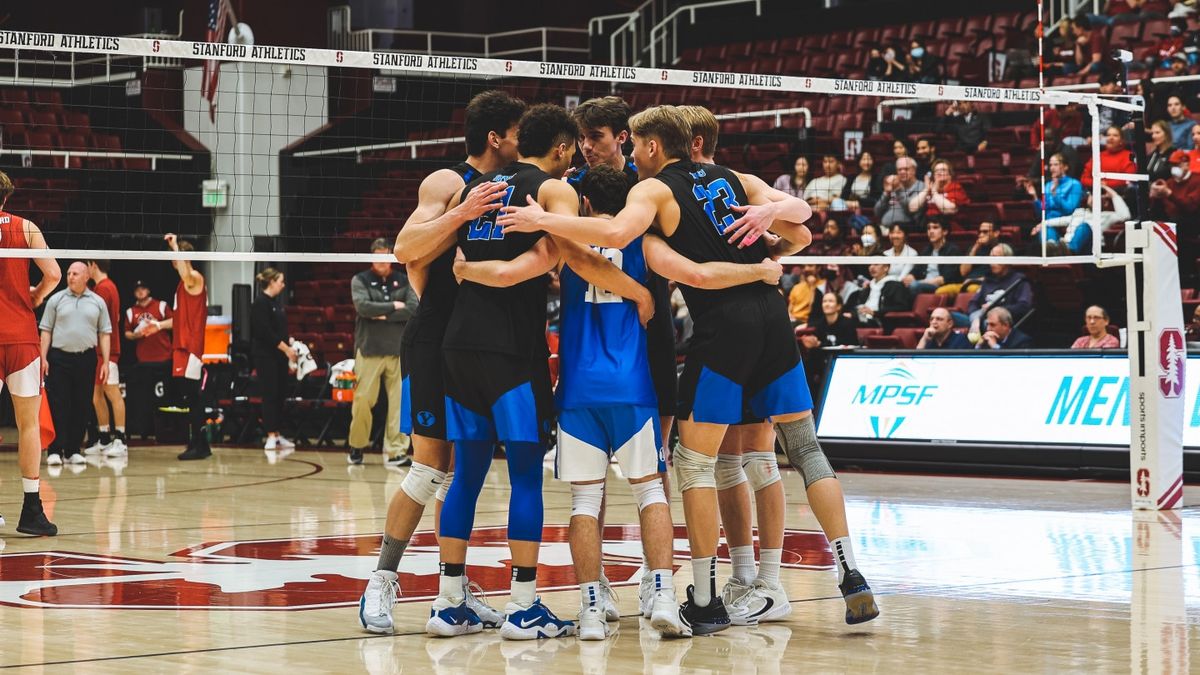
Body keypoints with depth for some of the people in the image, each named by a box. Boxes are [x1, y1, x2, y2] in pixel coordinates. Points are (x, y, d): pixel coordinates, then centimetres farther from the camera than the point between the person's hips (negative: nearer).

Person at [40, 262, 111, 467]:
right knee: (57, 405, -5)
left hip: (86, 359, 2)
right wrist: (43, 358, -4)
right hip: (59, 358, -2)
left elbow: (105, 333, 8)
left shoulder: (98, 302, 7)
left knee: (81, 407, 4)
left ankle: (73, 450, 11)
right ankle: (55, 450, -5)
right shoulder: (56, 300, 4)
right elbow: (46, 330, 4)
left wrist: (105, 362, 1)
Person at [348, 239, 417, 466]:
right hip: (369, 350, -2)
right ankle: (356, 446, 15)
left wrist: (383, 315, -10)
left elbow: (414, 309, -3)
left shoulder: (404, 281, 10)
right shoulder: (360, 280, 4)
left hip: (399, 351, 2)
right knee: (363, 400, -2)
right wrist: (394, 306, -8)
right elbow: (363, 307, -12)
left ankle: (395, 451, 1)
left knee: (399, 402, -2)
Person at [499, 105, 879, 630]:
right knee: (805, 449, 11)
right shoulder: (731, 178, 19)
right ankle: (851, 578, 4)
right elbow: (800, 218, 12)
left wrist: (542, 221, -12)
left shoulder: (654, 189, 3)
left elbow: (617, 234, -18)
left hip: (723, 328, -5)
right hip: (772, 315, 5)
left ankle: (705, 601, 3)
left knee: (694, 461, 4)